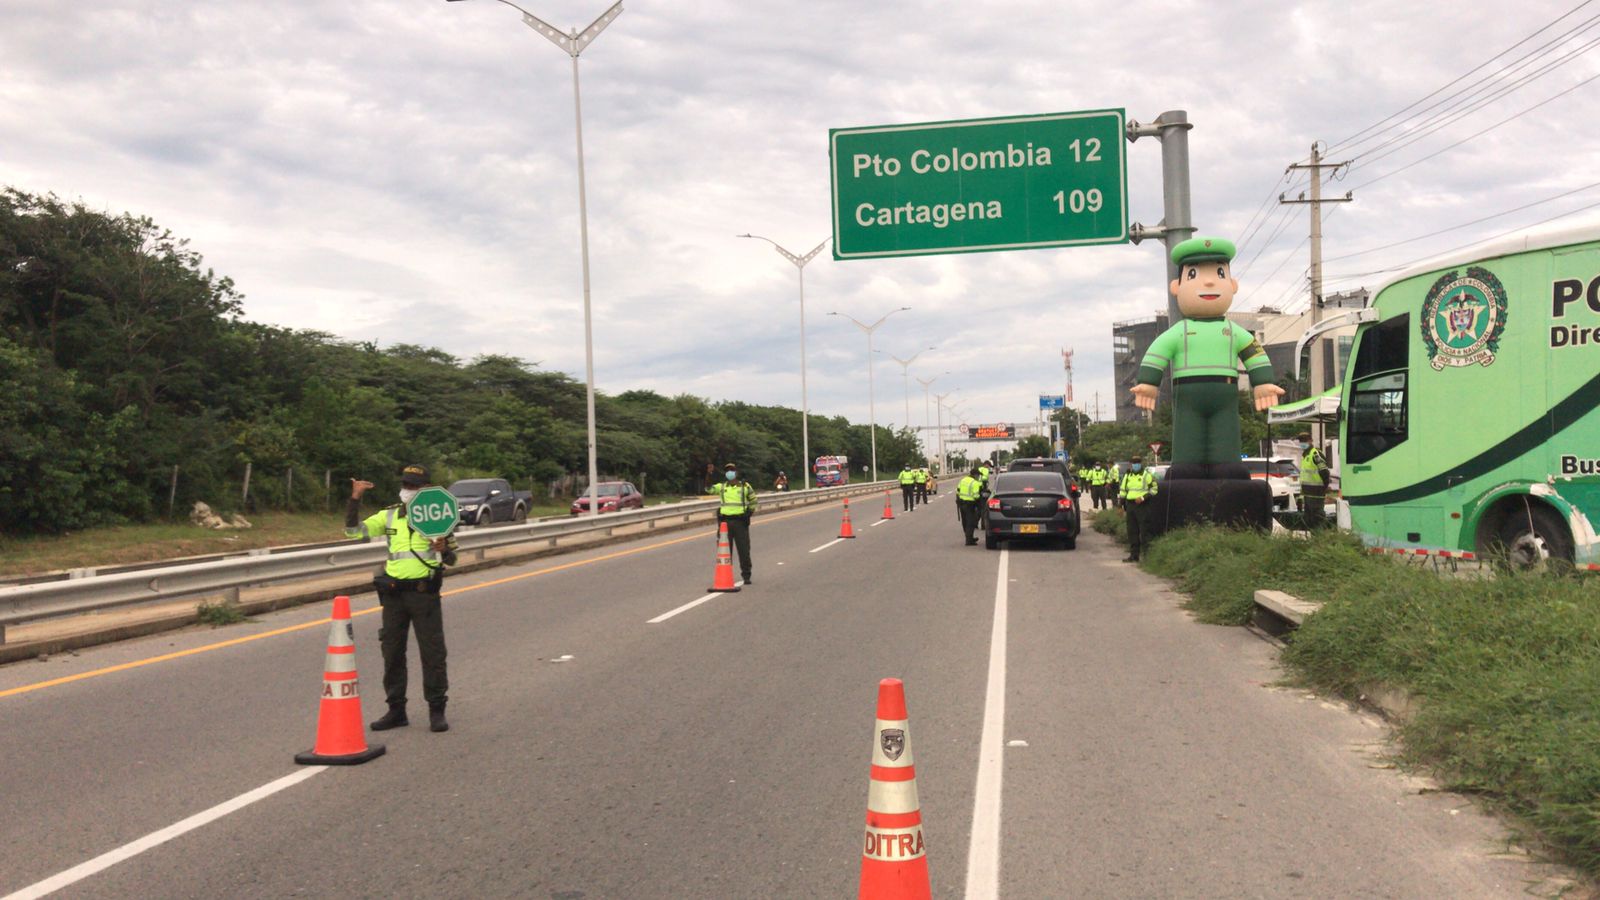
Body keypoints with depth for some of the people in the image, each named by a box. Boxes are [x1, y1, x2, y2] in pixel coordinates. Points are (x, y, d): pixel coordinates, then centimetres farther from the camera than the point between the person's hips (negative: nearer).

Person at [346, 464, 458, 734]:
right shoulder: (389, 516, 9)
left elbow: (452, 558, 2)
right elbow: (353, 531, 5)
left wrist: (443, 550, -21)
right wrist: (355, 499, -5)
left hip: (425, 592, -4)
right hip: (394, 593, 4)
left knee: (432, 653, -1)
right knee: (392, 653, 9)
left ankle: (437, 711, 8)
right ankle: (396, 710, 19)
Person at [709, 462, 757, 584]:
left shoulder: (745, 486, 5)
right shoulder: (721, 487, 8)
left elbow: (753, 500, 14)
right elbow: (709, 489, -3)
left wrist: (750, 512, 5)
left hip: (740, 521, -2)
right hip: (725, 521, 2)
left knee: (744, 550, 1)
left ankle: (747, 576, 9)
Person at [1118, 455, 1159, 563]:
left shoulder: (1147, 476, -2)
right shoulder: (1127, 476, 15)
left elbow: (1153, 490, -6)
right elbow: (1122, 490, 21)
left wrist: (1143, 498, -17)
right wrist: (1122, 505, 16)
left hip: (1142, 505, -6)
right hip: (1130, 505, 6)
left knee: (1144, 530, -9)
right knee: (1132, 531, 8)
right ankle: (1134, 555, 13)